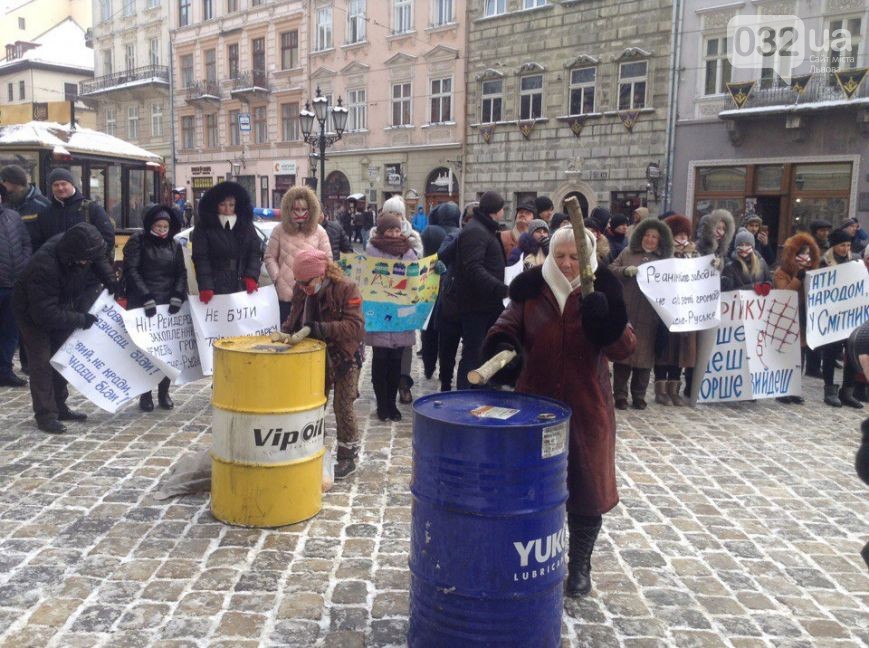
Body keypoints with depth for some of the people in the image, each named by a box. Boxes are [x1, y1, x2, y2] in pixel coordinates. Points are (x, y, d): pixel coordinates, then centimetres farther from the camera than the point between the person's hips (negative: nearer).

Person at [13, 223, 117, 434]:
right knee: (42, 361, -11)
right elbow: (46, 314, -39)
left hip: (61, 308, 7)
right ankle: (45, 415, -3)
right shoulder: (44, 266, -41)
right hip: (33, 313, -7)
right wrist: (80, 320, -33)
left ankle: (59, 407, 25)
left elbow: (99, 259, 4)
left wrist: (109, 280, -11)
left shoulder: (75, 245, -22)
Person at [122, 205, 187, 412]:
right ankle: (145, 394, 8)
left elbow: (181, 273, 11)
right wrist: (146, 298, -18)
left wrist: (177, 297, -7)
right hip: (141, 306, -3)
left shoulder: (174, 245, 12)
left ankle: (164, 392, 14)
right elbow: (131, 270, -8)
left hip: (168, 305, 3)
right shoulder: (137, 241, 0)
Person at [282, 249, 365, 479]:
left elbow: (354, 326, -29)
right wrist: (285, 331, -10)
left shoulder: (346, 289, -22)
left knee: (342, 406, -1)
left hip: (344, 356, -5)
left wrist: (319, 329, -38)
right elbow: (294, 318, 11)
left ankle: (348, 457, 14)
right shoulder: (301, 290, -4)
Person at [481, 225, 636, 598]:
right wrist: (503, 348, -21)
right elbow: (506, 328, 2)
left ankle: (580, 566, 31)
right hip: (534, 403, 1)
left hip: (585, 407, -1)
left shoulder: (600, 295, -6)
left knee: (585, 484, 10)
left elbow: (624, 348, -11)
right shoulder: (531, 290, -4)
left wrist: (605, 319, -30)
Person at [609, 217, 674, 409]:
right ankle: (620, 394, 9)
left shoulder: (666, 260, 10)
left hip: (649, 317, 1)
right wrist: (625, 270, -12)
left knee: (644, 355, 5)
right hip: (625, 313, 0)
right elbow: (610, 270, 5)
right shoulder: (627, 253, 10)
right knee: (622, 353, 2)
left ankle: (639, 395, 16)